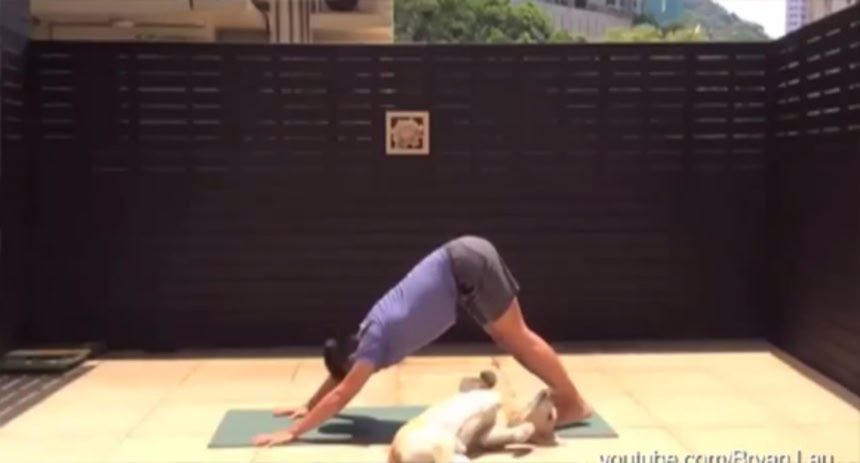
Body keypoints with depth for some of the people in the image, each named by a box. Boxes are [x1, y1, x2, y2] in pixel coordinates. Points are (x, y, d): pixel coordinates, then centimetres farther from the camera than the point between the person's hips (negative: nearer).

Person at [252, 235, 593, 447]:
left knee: (517, 337, -1)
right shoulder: (368, 334, 9)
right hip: (464, 264, 7)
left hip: (469, 266, -7)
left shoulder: (377, 340, -12)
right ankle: (563, 398, 21)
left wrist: (293, 432, -10)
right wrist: (307, 408, 29)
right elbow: (339, 378, 24)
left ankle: (574, 404, 8)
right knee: (507, 339, 12)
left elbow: (341, 395, -12)